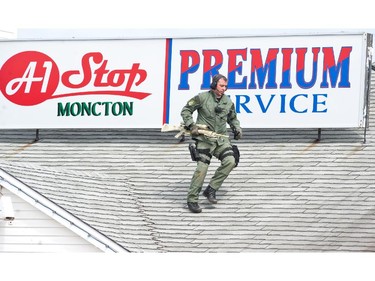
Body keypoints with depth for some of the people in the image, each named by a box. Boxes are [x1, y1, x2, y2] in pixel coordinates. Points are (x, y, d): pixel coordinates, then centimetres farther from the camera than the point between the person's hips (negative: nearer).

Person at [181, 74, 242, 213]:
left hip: (221, 139, 5)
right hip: (204, 138, -5)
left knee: (230, 161, -17)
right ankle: (192, 200, -3)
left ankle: (211, 190, -5)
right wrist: (191, 125, -12)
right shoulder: (202, 97, -4)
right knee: (202, 167, -13)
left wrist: (237, 129, 8)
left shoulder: (228, 102, 10)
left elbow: (233, 118, 26)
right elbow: (186, 110, 1)